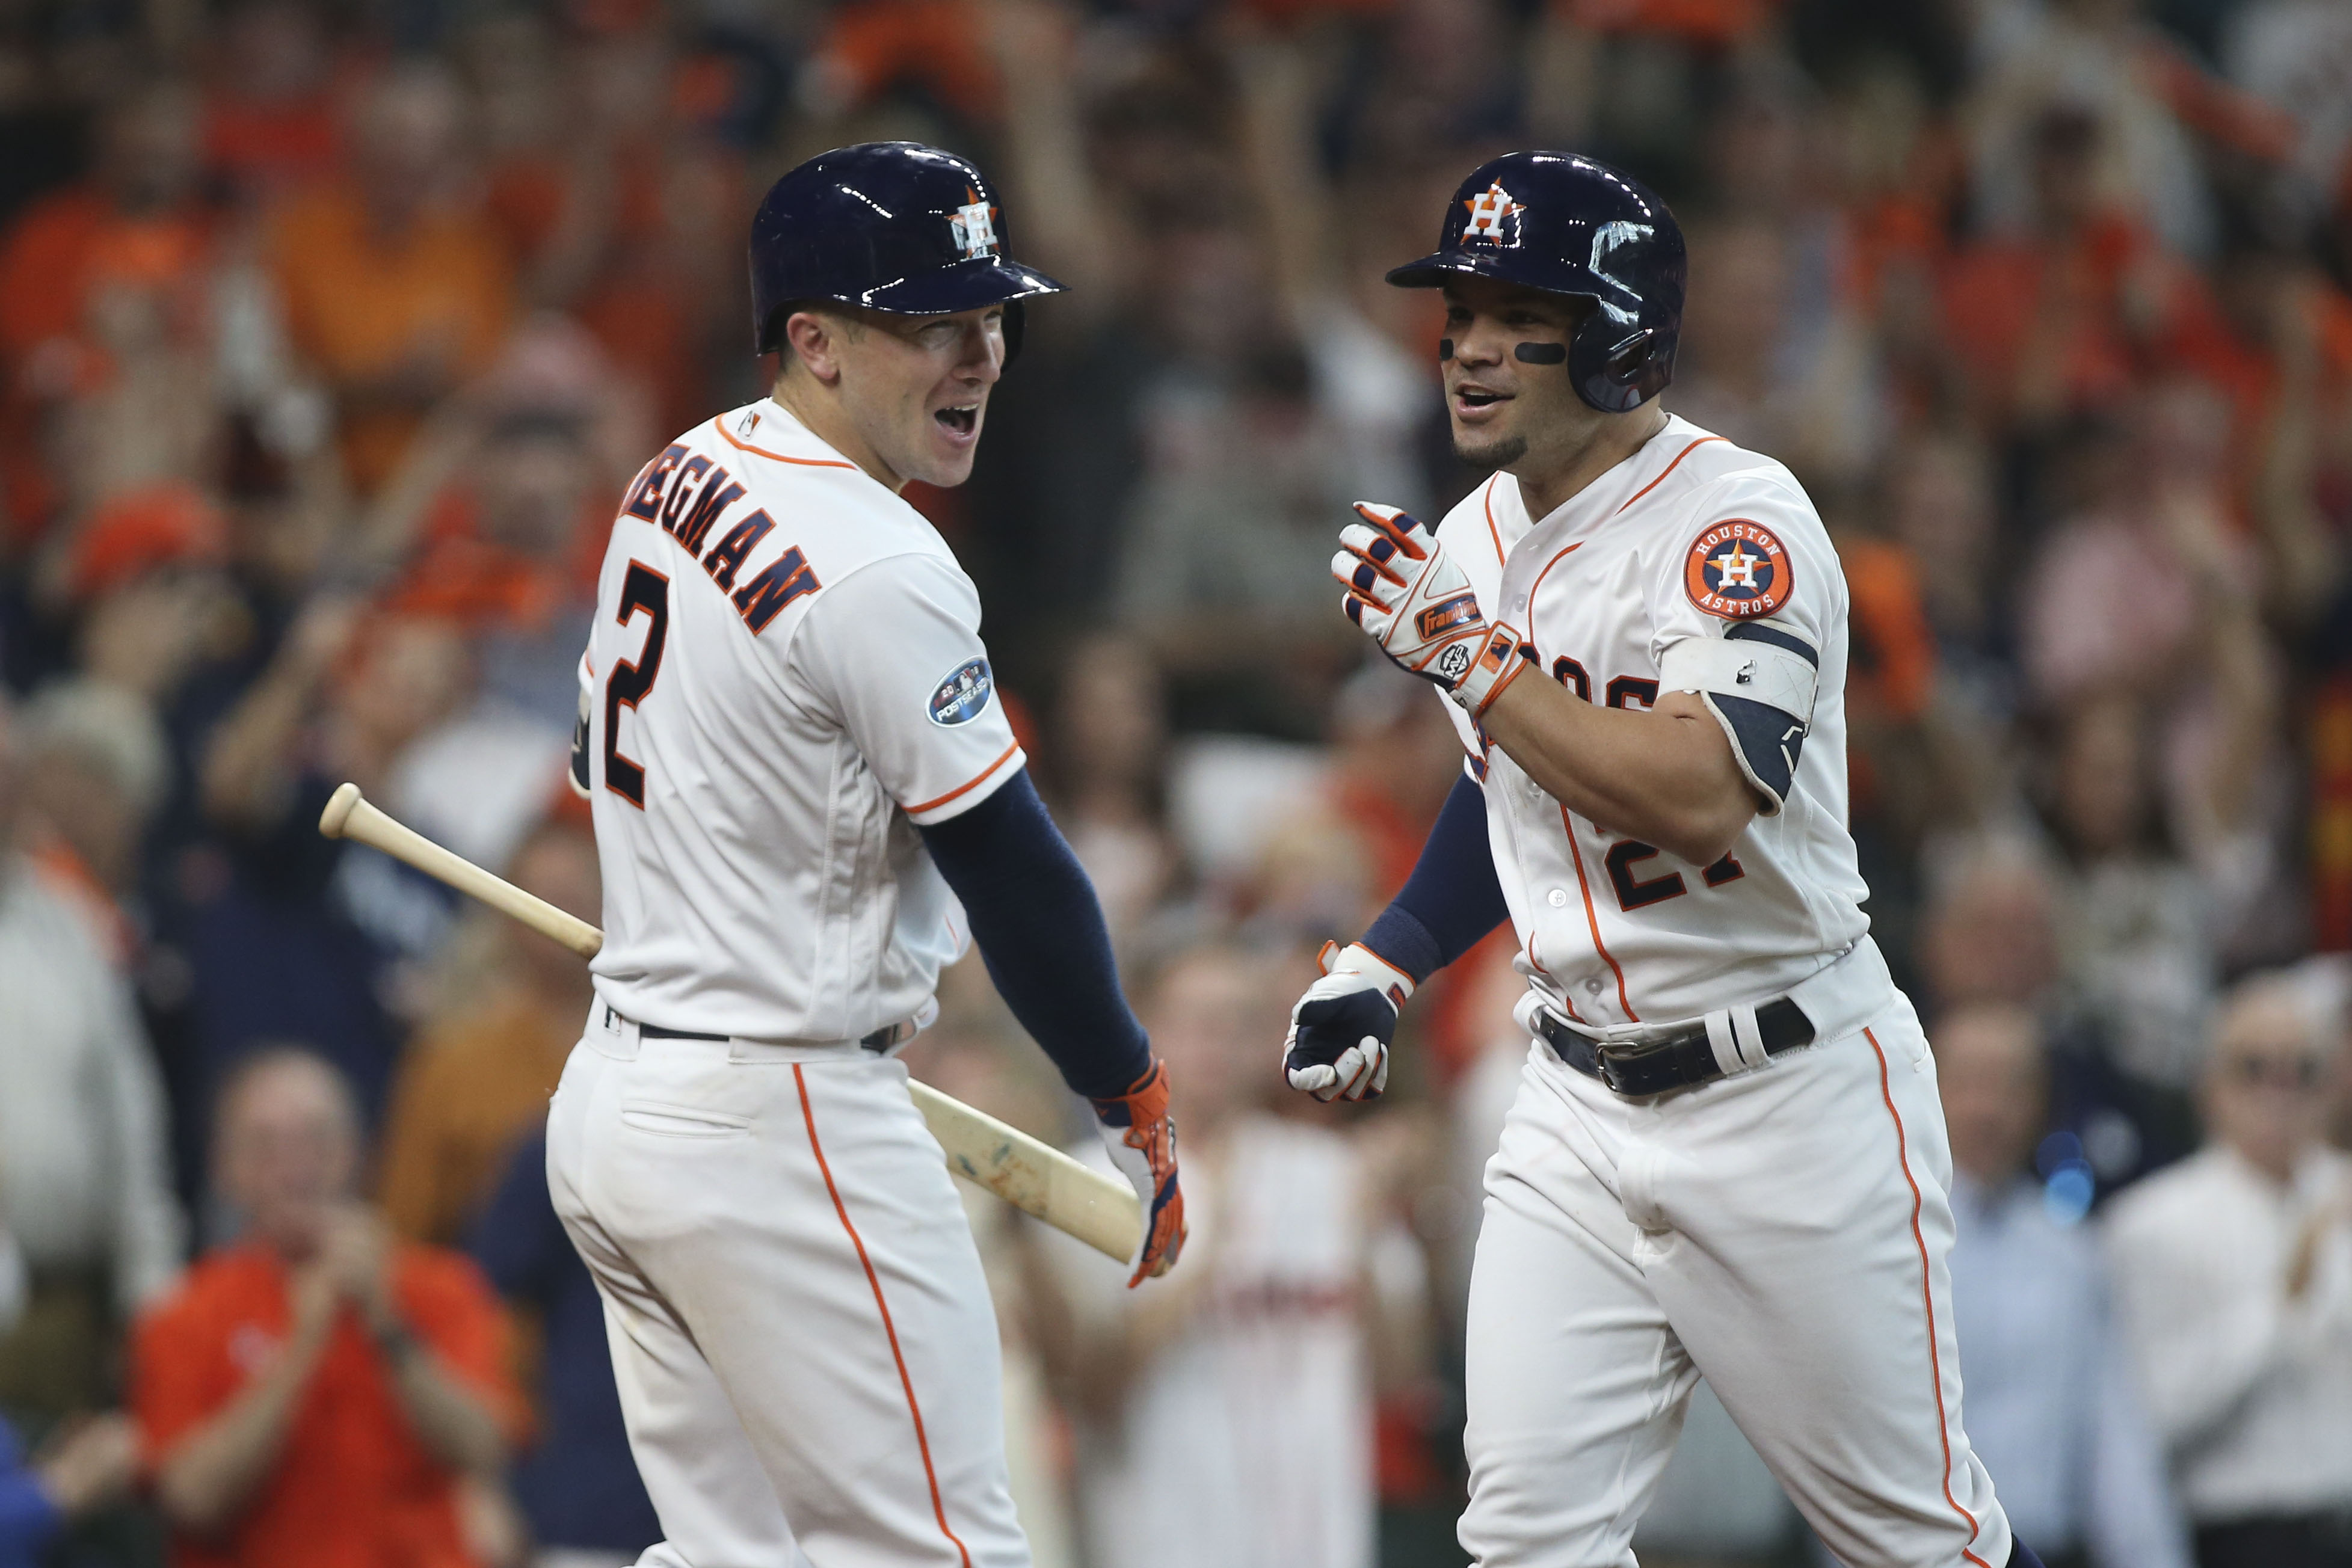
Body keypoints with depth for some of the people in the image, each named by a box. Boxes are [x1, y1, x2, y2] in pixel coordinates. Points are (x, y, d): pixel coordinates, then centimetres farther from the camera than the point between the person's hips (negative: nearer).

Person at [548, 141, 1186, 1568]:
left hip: (614, 1086, 10)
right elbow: (1018, 877, -16)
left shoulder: (682, 482, 9)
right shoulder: (878, 568, -20)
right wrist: (1138, 1102, -4)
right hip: (780, 1132, -10)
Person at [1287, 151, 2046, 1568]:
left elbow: (1697, 797, -31)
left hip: (1790, 1094, -7)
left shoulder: (1740, 520, -17)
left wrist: (1469, 650, -26)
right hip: (1581, 1110, 7)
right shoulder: (1478, 539, 8)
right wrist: (1388, 962, 14)